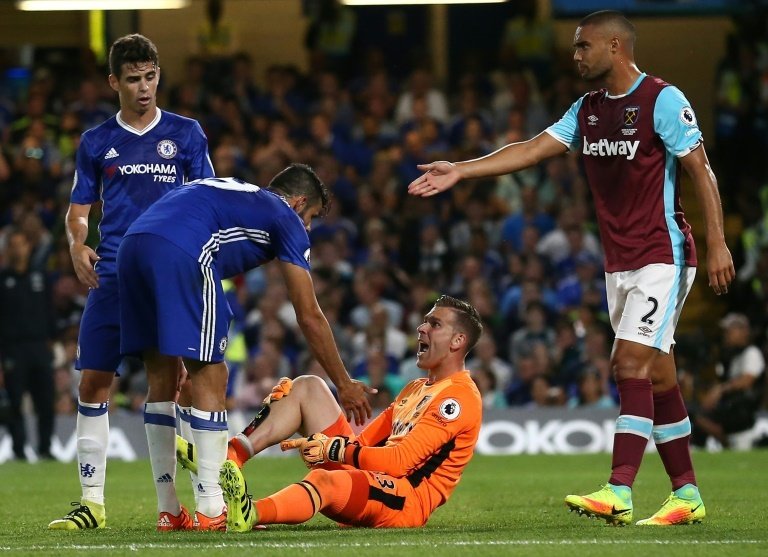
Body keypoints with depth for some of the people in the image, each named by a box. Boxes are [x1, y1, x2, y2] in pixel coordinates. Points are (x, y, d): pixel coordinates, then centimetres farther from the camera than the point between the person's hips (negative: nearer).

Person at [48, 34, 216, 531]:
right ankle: (92, 502, 5)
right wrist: (77, 245, -7)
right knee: (93, 384, -1)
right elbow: (79, 210, 14)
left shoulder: (186, 134, 7)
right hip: (112, 278, 2)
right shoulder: (96, 143, 12)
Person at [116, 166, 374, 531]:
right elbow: (309, 317, 15)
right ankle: (211, 512, 0)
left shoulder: (231, 193, 37)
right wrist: (344, 385, 24)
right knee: (209, 378, 1)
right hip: (181, 253, -7)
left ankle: (168, 511, 17)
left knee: (162, 380, 15)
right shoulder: (285, 218, 17)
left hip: (132, 244, 7)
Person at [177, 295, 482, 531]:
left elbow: (400, 460, -18)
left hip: (407, 501, -9)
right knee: (307, 386, 7)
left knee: (324, 479, -42)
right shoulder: (415, 389, 27)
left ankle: (245, 515, -74)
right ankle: (228, 458, -18)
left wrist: (333, 450, -20)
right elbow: (366, 440, 22)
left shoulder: (459, 397, -7)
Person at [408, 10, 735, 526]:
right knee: (655, 373, 8)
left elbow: (701, 171, -12)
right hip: (619, 264, 8)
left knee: (631, 362, -16)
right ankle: (687, 495, 13)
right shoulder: (587, 109, 11)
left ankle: (618, 494, -21)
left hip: (663, 256, -8)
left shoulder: (663, 100, -11)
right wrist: (460, 170, 0)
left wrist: (717, 242, -18)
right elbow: (532, 150, 8)